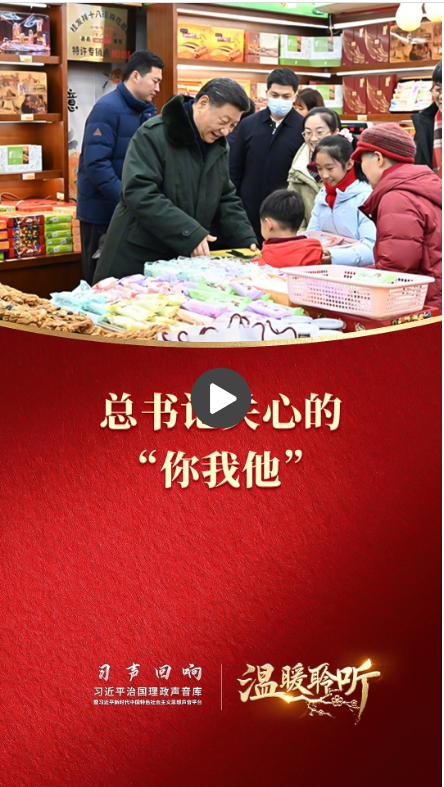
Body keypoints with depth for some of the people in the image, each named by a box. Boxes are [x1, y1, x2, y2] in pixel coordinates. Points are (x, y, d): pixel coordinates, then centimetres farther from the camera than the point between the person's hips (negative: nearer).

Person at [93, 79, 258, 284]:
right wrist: (190, 233, -28)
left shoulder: (219, 146, 10)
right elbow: (139, 193, -24)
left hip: (186, 261, 6)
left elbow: (226, 199, 17)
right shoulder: (154, 135, -14)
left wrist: (247, 241, 1)